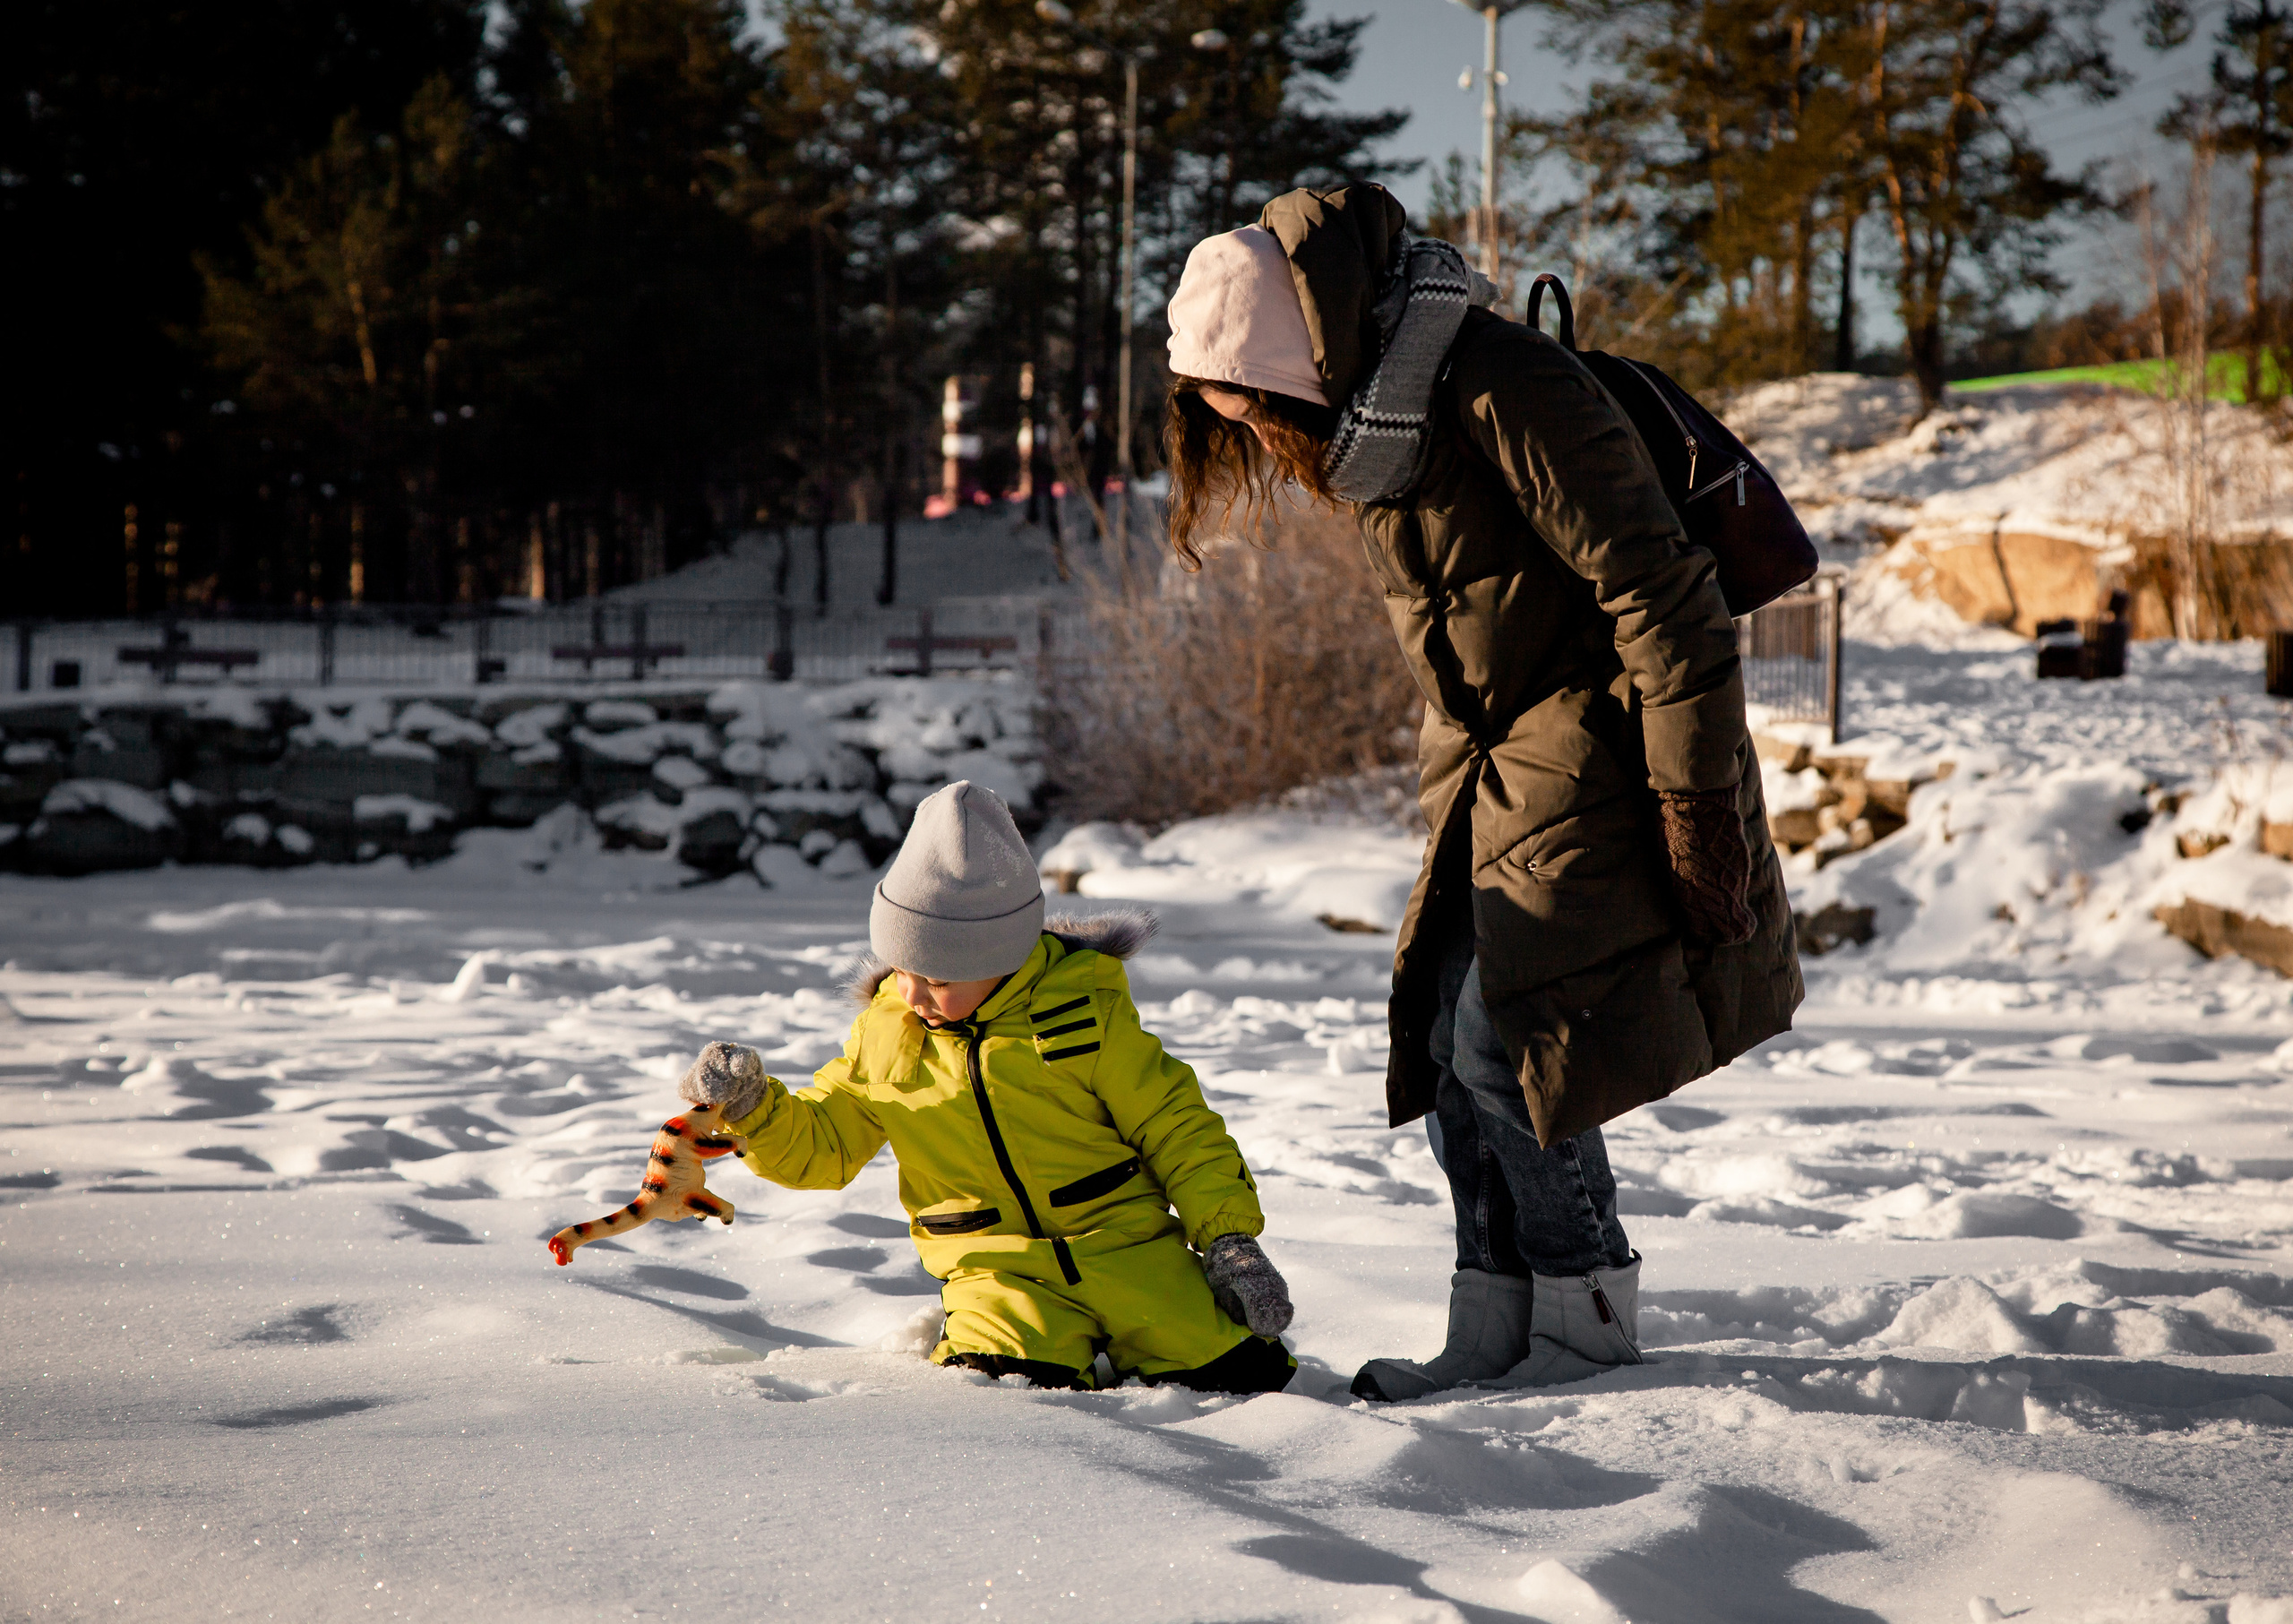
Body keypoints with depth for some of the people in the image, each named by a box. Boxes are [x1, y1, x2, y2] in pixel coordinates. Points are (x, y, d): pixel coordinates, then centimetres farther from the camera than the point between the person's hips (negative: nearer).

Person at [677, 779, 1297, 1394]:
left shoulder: (1088, 1013, -4)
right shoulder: (885, 1036, 4)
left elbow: (1176, 1127, 1)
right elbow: (818, 1144, 12)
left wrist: (1230, 1239, -5)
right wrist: (753, 1106, -8)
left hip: (1128, 1249, -1)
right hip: (999, 1270, 1)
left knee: (1243, 1376, -12)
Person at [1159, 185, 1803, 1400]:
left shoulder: (1495, 387, -21)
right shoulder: (1363, 424, 8)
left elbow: (1655, 590, -22)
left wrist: (1700, 806, -21)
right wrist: (1452, 783, 20)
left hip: (1592, 745, -9)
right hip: (1495, 758, 9)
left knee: (1506, 1034, -12)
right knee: (1448, 1038, 3)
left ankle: (1591, 1321, 3)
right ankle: (1496, 1333, 9)